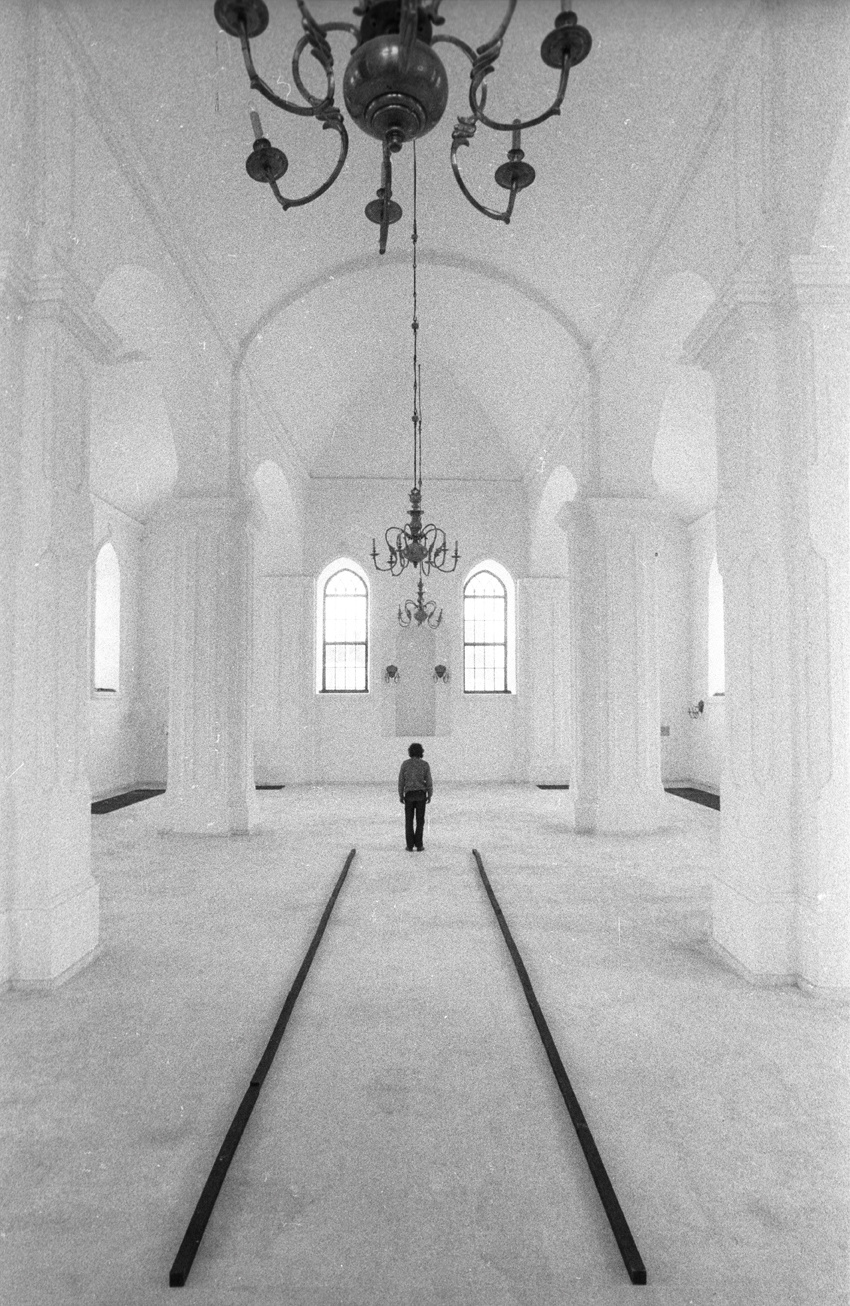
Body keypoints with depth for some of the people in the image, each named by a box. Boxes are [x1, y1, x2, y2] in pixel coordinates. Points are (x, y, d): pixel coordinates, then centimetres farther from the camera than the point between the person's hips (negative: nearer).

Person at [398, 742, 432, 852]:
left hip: (409, 794, 0)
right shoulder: (425, 764, -5)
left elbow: (401, 781, -2)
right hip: (420, 794, 0)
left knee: (409, 820, 7)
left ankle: (410, 846, 4)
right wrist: (429, 796, 8)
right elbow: (429, 782, -4)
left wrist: (401, 796, 7)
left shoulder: (405, 764, -4)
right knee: (420, 820, 6)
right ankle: (418, 845, 3)